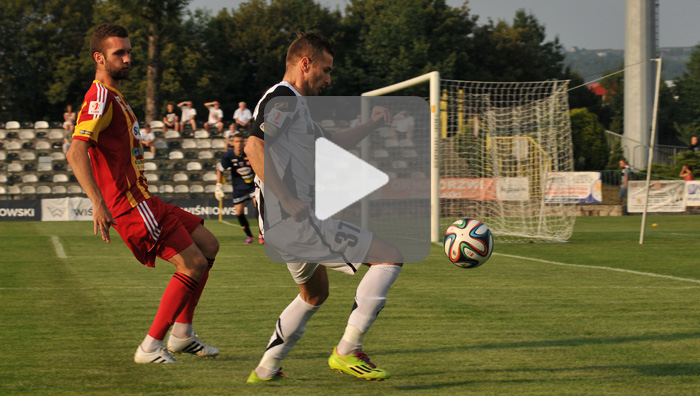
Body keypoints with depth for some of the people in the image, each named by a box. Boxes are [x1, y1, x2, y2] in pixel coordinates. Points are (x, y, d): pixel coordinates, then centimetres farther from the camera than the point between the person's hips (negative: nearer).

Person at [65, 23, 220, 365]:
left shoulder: (115, 98, 19)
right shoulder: (100, 99, -14)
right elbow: (76, 153, -28)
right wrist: (98, 203, -36)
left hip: (140, 199, 10)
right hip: (129, 203, -10)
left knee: (208, 246, 12)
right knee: (193, 263, -14)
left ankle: (181, 335, 14)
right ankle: (150, 347, -9)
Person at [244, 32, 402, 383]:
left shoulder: (294, 104, 23)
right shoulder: (284, 98, -10)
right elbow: (254, 146, -25)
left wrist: (371, 126, 27)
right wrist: (289, 200, -26)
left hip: (285, 225, 11)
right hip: (295, 221, -11)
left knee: (314, 293, 32)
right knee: (391, 256, -9)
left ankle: (265, 370, 33)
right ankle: (347, 351, -10)